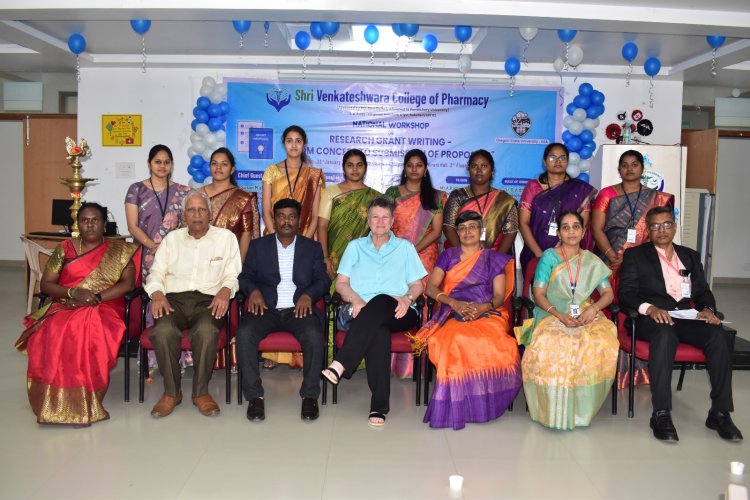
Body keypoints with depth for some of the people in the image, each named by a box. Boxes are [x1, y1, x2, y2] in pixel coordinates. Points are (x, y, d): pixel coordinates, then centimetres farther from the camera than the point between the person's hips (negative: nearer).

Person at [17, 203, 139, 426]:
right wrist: (74, 292, -11)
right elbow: (45, 284, 8)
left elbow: (128, 283, -3)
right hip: (65, 307, 2)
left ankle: (83, 402, -24)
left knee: (90, 333, -37)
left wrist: (97, 297, -16)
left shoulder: (119, 250, 8)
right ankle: (57, 403, -23)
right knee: (53, 334, -33)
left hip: (105, 308, -2)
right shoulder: (65, 249, 13)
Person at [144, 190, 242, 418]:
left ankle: (201, 391, -16)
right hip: (174, 298, 2)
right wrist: (157, 293, -7)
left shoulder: (226, 237, 13)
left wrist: (225, 290, -15)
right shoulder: (172, 238, 20)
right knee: (163, 331, -32)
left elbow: (233, 275, 7)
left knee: (207, 330, -36)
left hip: (208, 300, -1)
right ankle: (171, 391, -12)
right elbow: (156, 273, 14)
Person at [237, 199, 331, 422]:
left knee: (314, 334, -33)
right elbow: (245, 276, 12)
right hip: (267, 309, 1)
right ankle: (254, 395, -19)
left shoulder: (313, 247, 15)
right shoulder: (258, 246, 16)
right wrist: (253, 291, -11)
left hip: (299, 309, -1)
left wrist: (308, 295, -14)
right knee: (244, 332, -30)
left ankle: (310, 395, -18)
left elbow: (323, 280, 7)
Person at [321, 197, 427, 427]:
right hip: (364, 313, 0)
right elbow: (341, 283, 14)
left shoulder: (405, 247, 22)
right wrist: (356, 299, -8)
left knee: (381, 301, -38)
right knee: (378, 330, -38)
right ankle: (380, 405, -40)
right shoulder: (355, 246, 23)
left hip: (397, 313, 0)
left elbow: (417, 285, 14)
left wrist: (407, 298, -10)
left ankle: (340, 365, -47)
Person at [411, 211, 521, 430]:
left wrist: (482, 308, -15)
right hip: (453, 313, 0)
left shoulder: (494, 258, 18)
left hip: (487, 313, 0)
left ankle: (481, 402, -21)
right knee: (455, 340, -37)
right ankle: (456, 406, -26)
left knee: (489, 342, -37)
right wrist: (454, 303, -11)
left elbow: (499, 296, 8)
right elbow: (431, 287, 8)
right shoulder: (448, 256, 20)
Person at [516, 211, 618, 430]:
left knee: (599, 343, -31)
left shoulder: (592, 261, 13)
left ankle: (582, 408, -16)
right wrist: (560, 315, -19)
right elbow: (539, 295, -3)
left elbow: (608, 293, 8)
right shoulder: (549, 257, 4)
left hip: (585, 316, 3)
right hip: (552, 316, -2)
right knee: (551, 345, -37)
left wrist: (593, 308, -14)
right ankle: (554, 410, -21)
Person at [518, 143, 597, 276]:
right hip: (536, 256, 0)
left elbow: (583, 224, 1)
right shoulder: (533, 187, 7)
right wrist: (539, 254, -10)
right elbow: (523, 223, 0)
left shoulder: (580, 189, 7)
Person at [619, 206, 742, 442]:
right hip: (652, 319, -4)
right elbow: (626, 293, -1)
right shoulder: (635, 255, 10)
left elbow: (703, 292, 17)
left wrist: (707, 309, -7)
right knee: (665, 333, -37)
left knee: (717, 334, -27)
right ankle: (661, 414, -36)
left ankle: (720, 413, -22)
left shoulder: (690, 256, 23)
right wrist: (650, 308, -20)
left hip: (685, 317, 4)